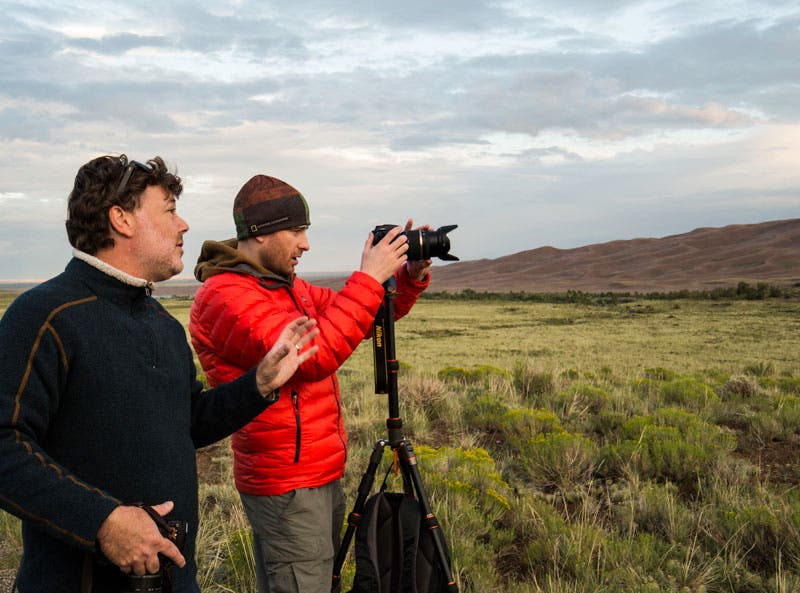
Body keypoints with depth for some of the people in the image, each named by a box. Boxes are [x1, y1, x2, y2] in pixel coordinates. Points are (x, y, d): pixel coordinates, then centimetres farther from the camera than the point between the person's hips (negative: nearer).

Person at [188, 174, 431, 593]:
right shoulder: (223, 296, -16)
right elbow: (313, 355, -28)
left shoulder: (289, 286, 13)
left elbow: (360, 319, 19)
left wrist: (412, 276, 3)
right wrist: (369, 278, -21)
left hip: (324, 475, 9)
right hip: (287, 487, -9)